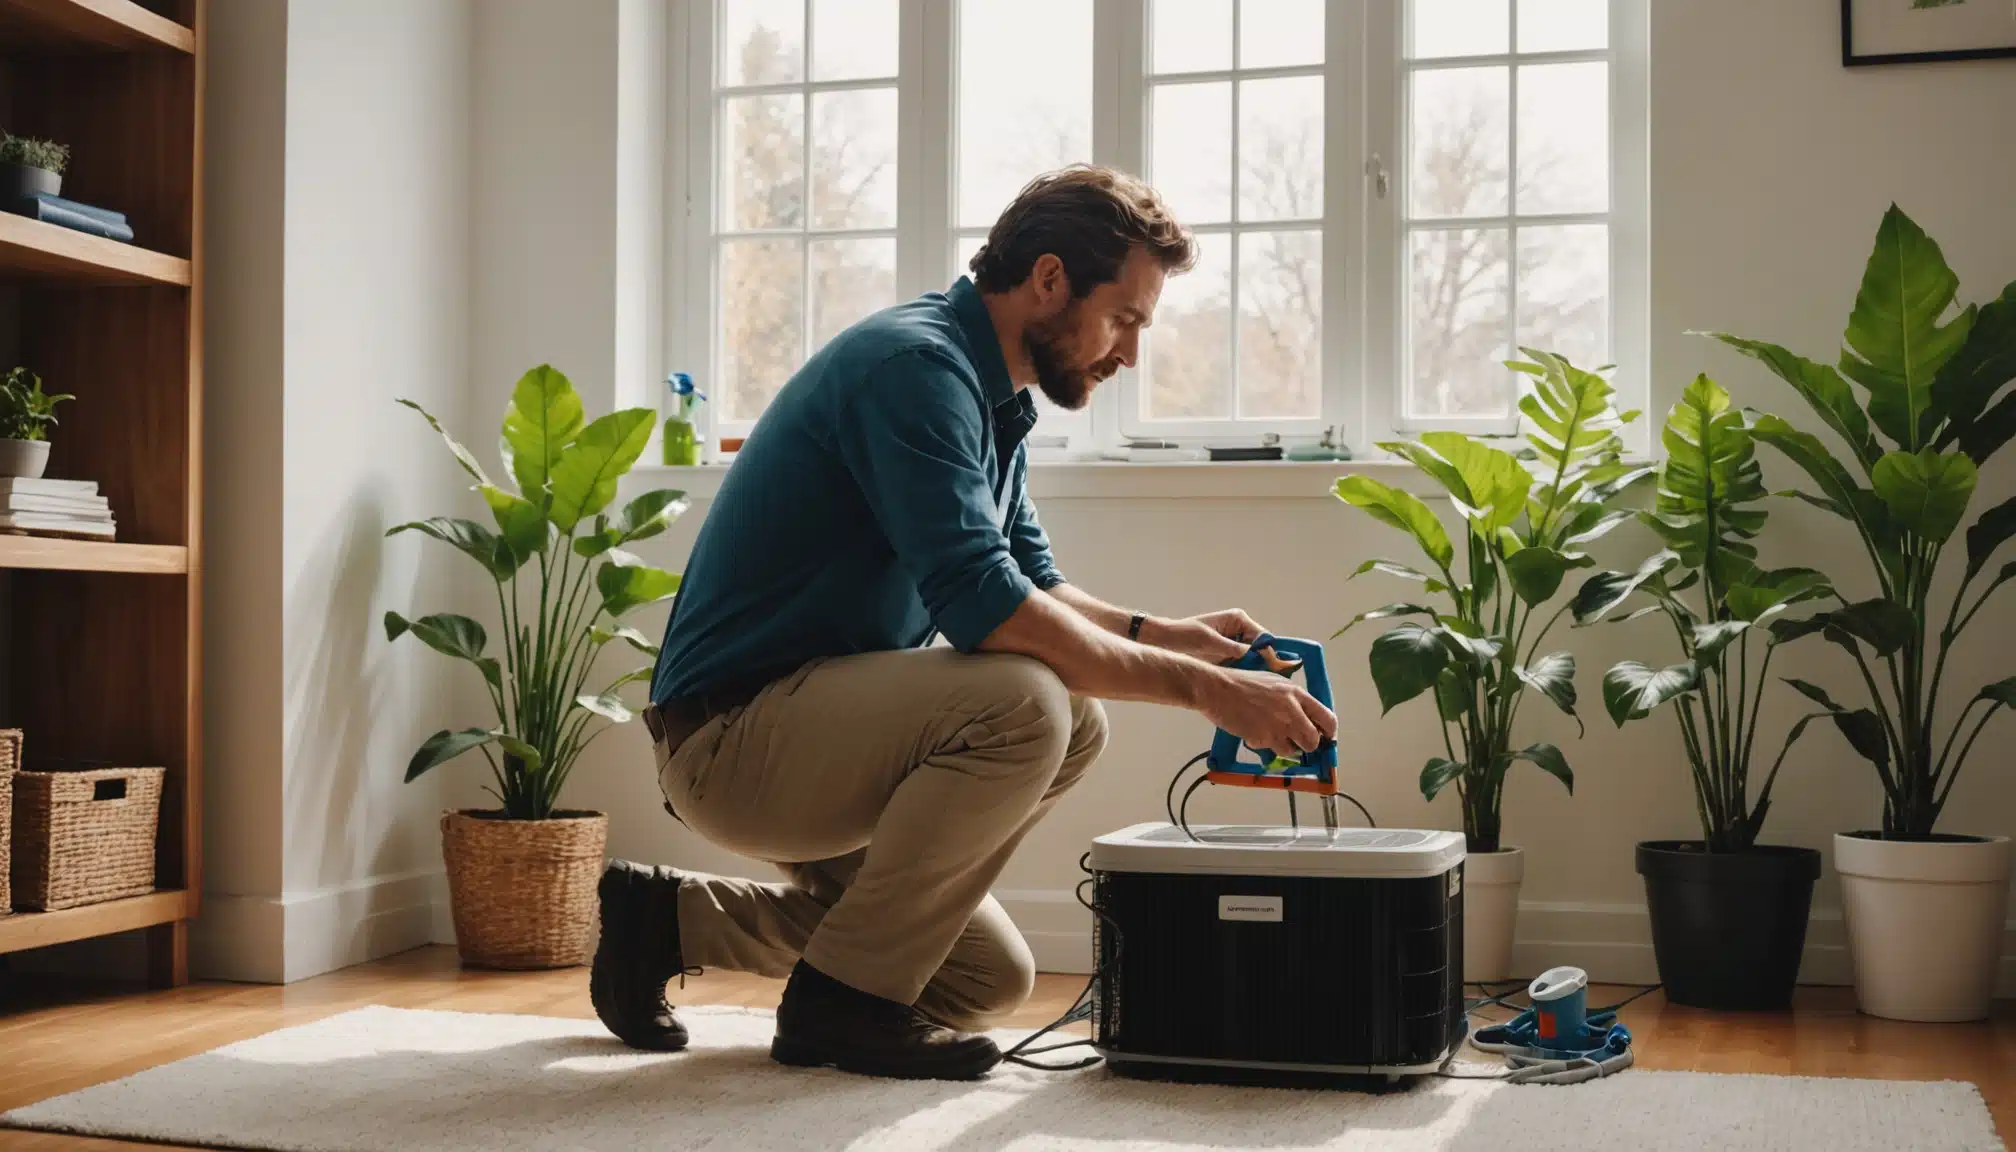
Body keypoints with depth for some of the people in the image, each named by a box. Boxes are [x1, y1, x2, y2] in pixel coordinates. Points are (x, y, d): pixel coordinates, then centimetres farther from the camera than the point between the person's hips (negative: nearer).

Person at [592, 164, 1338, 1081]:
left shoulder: (992, 394, 11)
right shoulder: (916, 363, -20)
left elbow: (1032, 583, 18)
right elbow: (982, 606, -30)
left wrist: (1164, 633, 0)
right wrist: (1197, 686, -25)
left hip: (809, 736, 10)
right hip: (732, 733, -10)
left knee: (991, 982, 11)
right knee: (1023, 705, -29)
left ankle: (678, 921, 16)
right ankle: (845, 997, -13)